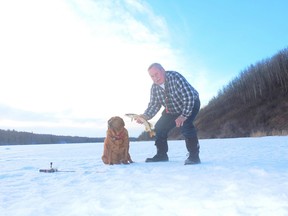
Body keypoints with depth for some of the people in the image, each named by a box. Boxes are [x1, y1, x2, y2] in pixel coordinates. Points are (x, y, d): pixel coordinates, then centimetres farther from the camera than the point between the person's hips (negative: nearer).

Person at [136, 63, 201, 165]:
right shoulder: (154, 87, -14)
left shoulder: (175, 77, -32)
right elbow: (153, 105, -9)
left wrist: (184, 116, -36)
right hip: (172, 110, 7)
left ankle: (194, 156, -19)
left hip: (191, 105, -6)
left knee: (185, 125, -32)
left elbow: (189, 96, -35)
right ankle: (161, 155, 17)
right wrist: (145, 116, -28)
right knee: (159, 127, 1)